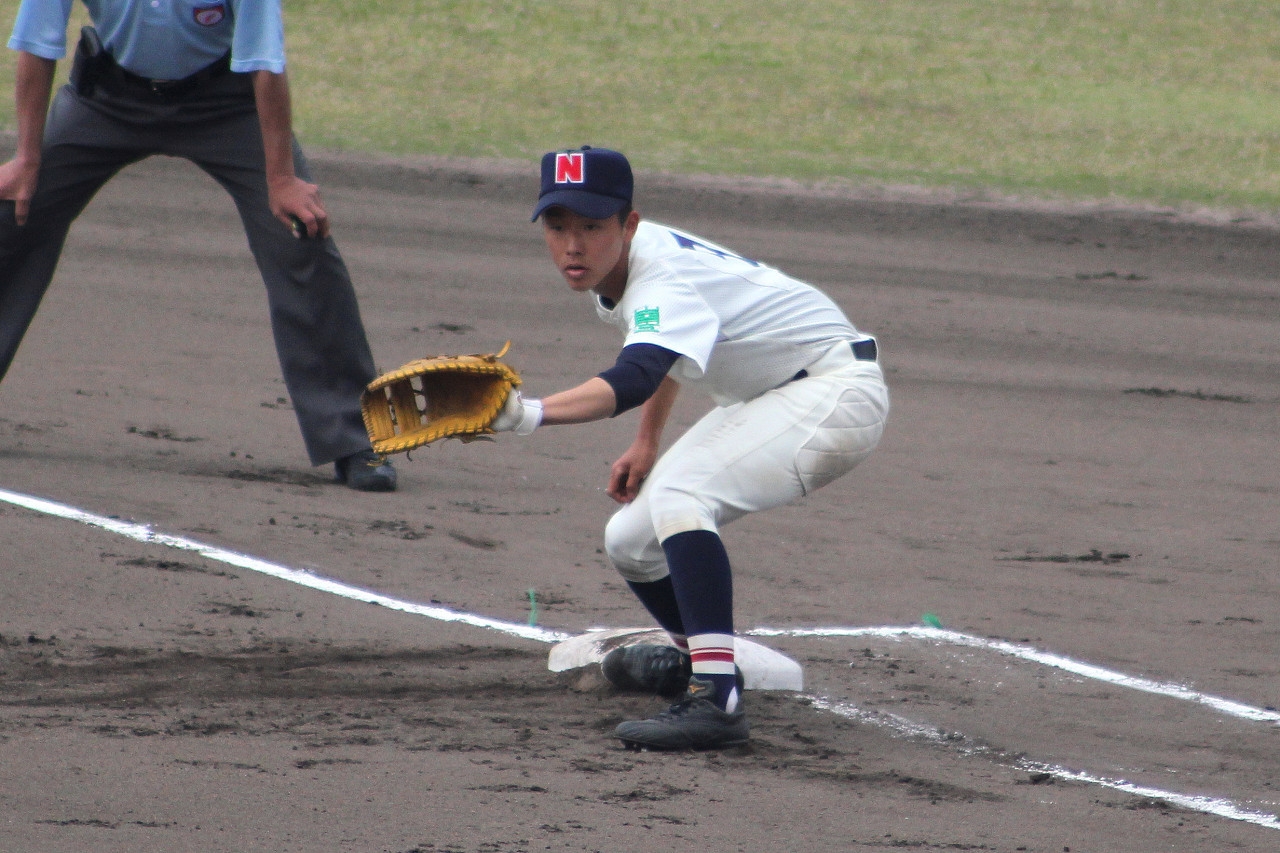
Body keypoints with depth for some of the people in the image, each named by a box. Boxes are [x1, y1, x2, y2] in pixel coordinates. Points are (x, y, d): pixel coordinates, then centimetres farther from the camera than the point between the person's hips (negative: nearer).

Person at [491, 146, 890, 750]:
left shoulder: (666, 282, -32)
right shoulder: (613, 267, -3)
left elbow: (633, 381, -52)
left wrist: (531, 414, -67)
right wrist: (646, 443, 15)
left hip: (837, 389, -10)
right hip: (760, 401, 10)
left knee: (679, 494, -33)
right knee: (631, 541, 9)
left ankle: (716, 699, -39)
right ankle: (695, 655, 40)